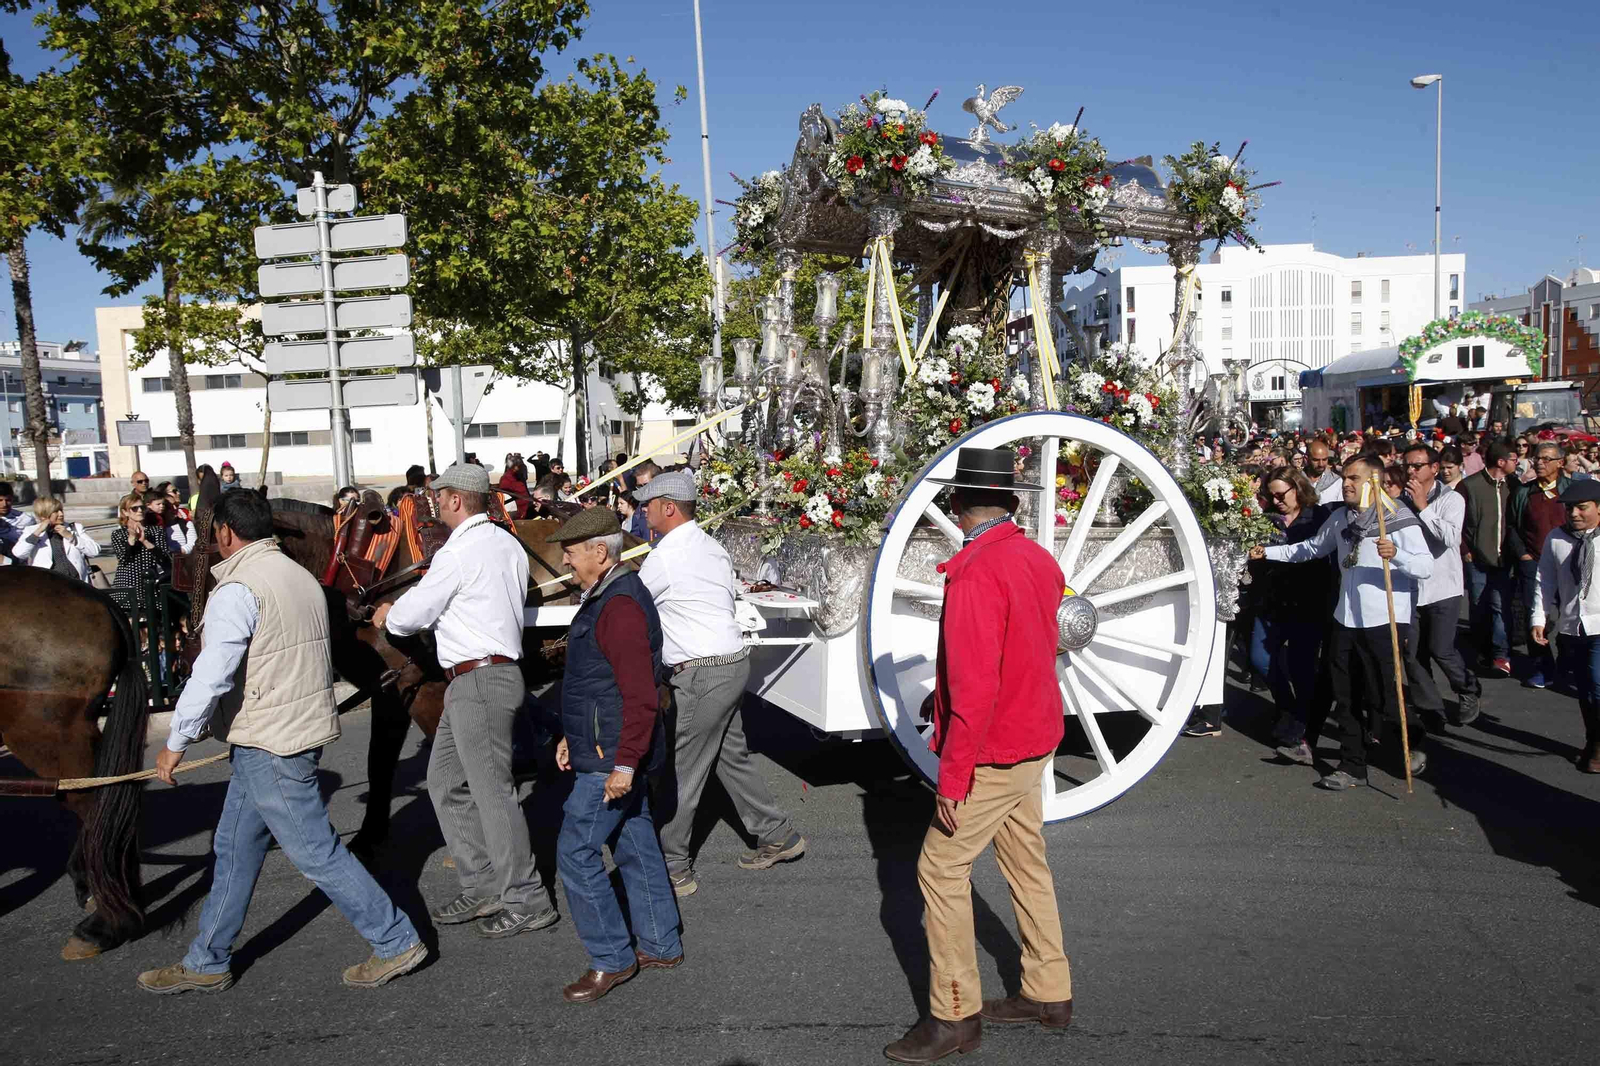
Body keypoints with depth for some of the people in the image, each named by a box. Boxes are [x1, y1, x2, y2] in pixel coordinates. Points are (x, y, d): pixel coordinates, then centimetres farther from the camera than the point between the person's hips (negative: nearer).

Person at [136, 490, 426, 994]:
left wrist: (175, 742, -13)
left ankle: (396, 941, 7)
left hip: (269, 743, -9)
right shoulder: (301, 576, 11)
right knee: (235, 848, 18)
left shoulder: (238, 588, -18)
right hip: (305, 725, 9)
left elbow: (211, 673, -22)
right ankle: (207, 962, 29)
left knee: (315, 850, -1)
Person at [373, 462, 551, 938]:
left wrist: (387, 615, 16)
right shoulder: (507, 544, 13)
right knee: (446, 781, 16)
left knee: (491, 790, -3)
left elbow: (410, 615, -9)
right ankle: (482, 887, 22)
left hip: (478, 680, -10)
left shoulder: (458, 552, -15)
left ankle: (526, 901, 5)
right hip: (497, 669, 10)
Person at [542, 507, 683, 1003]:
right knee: (636, 846, 17)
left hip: (612, 758, -10)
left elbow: (641, 696, -26)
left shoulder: (620, 606, -21)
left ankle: (611, 959, 8)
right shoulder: (606, 595, 13)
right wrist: (573, 735, 22)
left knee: (576, 852, -4)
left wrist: (624, 763, -25)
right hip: (611, 751, 10)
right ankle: (660, 945, 28)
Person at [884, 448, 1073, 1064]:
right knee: (1025, 862, 19)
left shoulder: (976, 574, -24)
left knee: (941, 868, 1)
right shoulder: (1038, 558, 4)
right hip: (1034, 738, 9)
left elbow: (974, 688, -27)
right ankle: (1048, 994, 31)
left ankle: (955, 1016, 10)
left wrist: (953, 777, -22)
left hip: (994, 753, -9)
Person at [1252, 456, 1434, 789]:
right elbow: (1310, 549, 23)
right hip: (1346, 620, 6)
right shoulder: (1340, 518, 10)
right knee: (1346, 698, 9)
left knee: (1385, 697, -2)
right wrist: (1268, 552, 19)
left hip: (1385, 623, -6)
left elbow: (1427, 566, -17)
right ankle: (1353, 766, 20)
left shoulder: (1400, 519, -9)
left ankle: (1415, 741, 29)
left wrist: (1396, 555, -34)